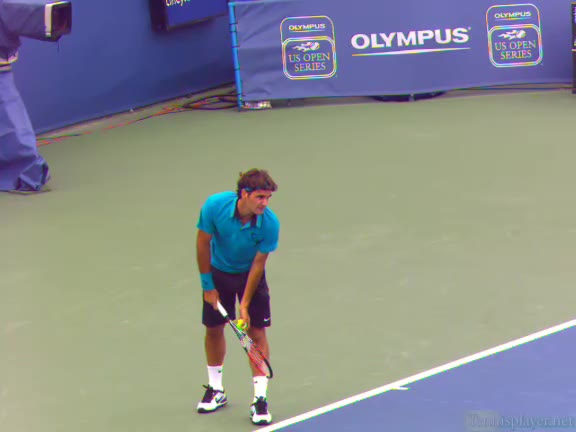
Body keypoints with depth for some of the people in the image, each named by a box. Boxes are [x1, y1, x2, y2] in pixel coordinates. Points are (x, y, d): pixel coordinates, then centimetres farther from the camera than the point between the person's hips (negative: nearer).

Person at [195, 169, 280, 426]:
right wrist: (207, 285, -10)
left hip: (250, 274, -1)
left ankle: (260, 399, -1)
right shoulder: (215, 206, -28)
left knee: (257, 332, -7)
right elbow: (203, 243, -14)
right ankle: (216, 390, 27)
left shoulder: (270, 223, -29)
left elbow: (258, 264, -20)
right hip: (218, 272, 1)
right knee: (213, 329, 8)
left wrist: (245, 305, -19)